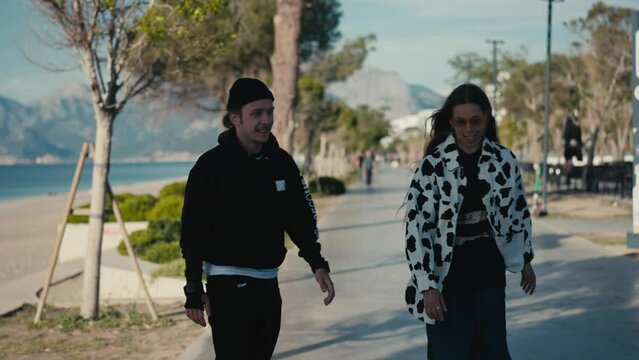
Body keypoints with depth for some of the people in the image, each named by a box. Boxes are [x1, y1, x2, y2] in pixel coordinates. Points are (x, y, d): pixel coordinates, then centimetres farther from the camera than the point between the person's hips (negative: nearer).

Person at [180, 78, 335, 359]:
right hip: (228, 286, -6)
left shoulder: (281, 162, 6)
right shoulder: (211, 166, -11)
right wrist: (194, 289, -11)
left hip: (268, 284, 6)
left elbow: (301, 219, 13)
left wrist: (317, 263, 0)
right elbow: (193, 232, -10)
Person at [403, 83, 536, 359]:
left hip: (490, 277, 4)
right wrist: (428, 285, -17)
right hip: (448, 279, -3)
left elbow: (518, 210, 15)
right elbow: (416, 227, -13)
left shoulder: (504, 160, 0)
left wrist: (525, 260, 22)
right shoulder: (433, 165, -12)